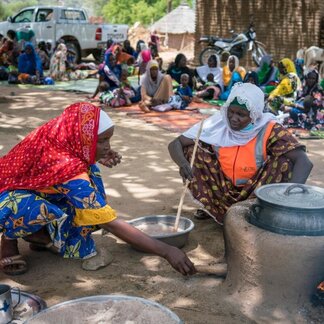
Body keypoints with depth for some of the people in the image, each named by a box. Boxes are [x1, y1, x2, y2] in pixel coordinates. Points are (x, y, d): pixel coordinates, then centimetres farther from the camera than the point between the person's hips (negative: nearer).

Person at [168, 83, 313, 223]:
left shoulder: (269, 130, -23)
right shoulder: (218, 123, -17)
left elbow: (304, 162, -33)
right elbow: (175, 144, -16)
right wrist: (183, 163, -40)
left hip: (256, 190, -2)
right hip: (224, 189, 3)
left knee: (285, 162, -28)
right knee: (192, 148, -17)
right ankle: (211, 204, 3)